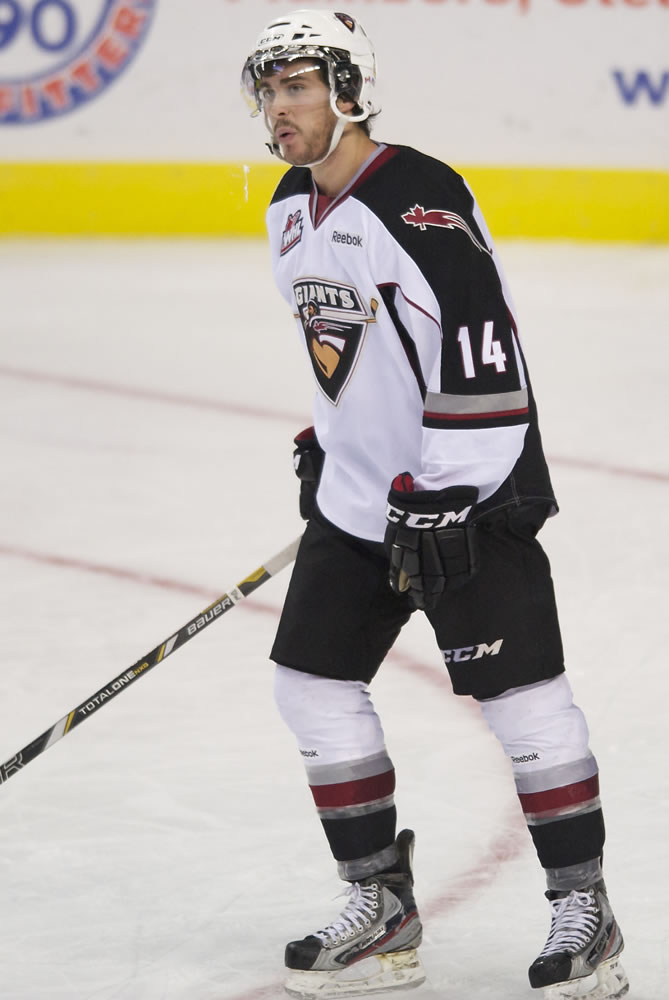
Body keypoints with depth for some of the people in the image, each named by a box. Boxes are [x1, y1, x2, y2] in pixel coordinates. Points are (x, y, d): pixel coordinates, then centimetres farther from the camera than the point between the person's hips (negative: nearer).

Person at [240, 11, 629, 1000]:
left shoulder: (421, 200, -20)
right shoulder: (291, 211, 8)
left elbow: (483, 353, -24)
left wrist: (441, 499, -25)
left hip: (468, 491, -9)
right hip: (358, 495, 9)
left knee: (522, 696, -7)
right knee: (314, 685, 7)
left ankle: (585, 911, 5)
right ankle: (381, 909, 17)